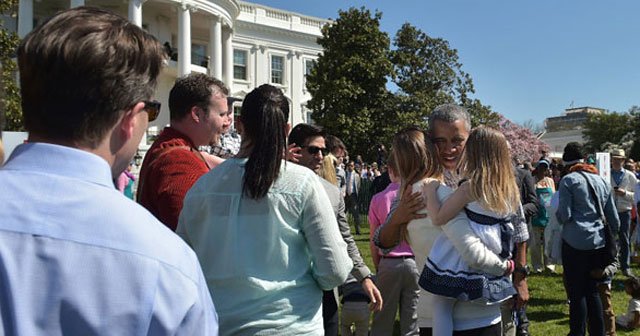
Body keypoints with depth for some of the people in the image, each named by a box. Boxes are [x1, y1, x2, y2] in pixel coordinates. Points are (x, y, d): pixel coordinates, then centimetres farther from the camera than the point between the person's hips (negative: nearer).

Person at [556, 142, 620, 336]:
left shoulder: (569, 180, -5)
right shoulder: (601, 180, 12)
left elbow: (565, 215, -12)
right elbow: (614, 218, 13)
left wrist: (558, 215, 9)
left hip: (575, 242, -6)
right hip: (599, 242, 6)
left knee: (576, 292, 2)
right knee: (593, 291, 15)